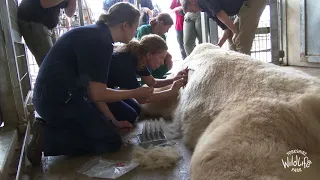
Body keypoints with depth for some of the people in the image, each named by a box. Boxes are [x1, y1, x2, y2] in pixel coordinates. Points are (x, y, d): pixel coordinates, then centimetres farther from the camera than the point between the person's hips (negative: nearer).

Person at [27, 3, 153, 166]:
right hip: (59, 100, -10)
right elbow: (97, 94, -19)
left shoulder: (96, 34, 10)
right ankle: (47, 138, -5)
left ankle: (48, 126, 10)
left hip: (52, 96, 10)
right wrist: (136, 93, -6)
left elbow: (93, 88, 10)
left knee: (106, 128, 19)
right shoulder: (101, 41, -20)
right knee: (111, 141, 0)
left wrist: (112, 121, 11)